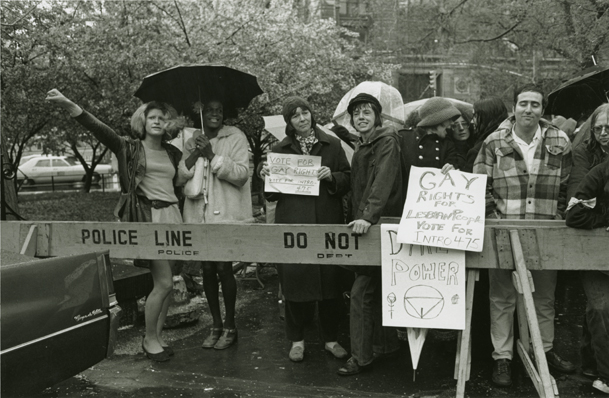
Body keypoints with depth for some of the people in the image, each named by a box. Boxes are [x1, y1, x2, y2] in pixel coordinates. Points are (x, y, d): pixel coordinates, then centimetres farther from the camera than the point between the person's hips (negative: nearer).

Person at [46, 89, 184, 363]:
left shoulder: (172, 153, 15)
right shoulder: (130, 148, 1)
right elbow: (99, 129, -15)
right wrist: (69, 105, -28)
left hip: (172, 217, 5)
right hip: (147, 218, -5)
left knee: (165, 283, 8)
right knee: (163, 283, -8)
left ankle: (157, 336, 22)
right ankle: (149, 339, 10)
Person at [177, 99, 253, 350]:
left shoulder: (236, 137, 1)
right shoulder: (192, 142, 14)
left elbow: (241, 173, -11)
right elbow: (180, 178, 5)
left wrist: (212, 155, -16)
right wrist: (195, 154, -10)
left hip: (227, 215, -4)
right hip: (199, 216, 4)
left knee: (223, 268, -5)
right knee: (207, 269, 7)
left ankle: (229, 327, 11)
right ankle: (216, 325, 20)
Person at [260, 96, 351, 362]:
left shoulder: (331, 145, 9)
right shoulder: (280, 150, 11)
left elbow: (347, 181, 8)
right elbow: (271, 194, 13)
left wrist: (332, 177, -11)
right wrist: (267, 176, -7)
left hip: (327, 223, 0)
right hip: (292, 223, 0)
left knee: (330, 281, 3)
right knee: (294, 280, 1)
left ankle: (331, 339, 18)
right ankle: (296, 340, 17)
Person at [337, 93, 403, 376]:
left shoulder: (387, 140, -9)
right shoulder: (361, 146, 18)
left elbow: (384, 181, -24)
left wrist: (369, 216, -34)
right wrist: (356, 217, 11)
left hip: (379, 225, -9)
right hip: (362, 223, 9)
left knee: (361, 292, -9)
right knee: (376, 289, 16)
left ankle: (361, 357, -1)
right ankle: (386, 344, 28)